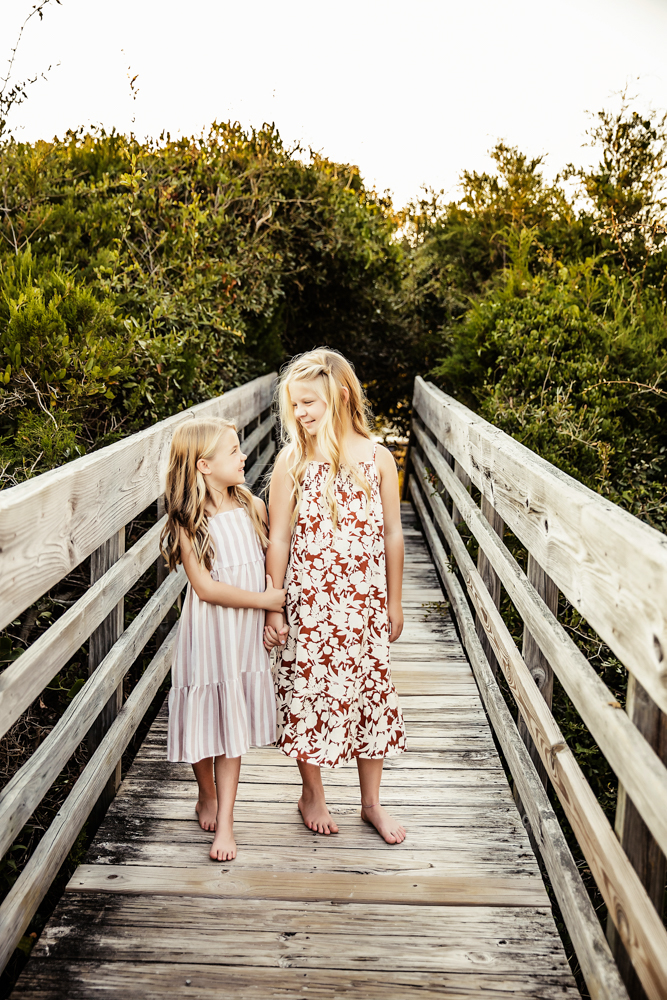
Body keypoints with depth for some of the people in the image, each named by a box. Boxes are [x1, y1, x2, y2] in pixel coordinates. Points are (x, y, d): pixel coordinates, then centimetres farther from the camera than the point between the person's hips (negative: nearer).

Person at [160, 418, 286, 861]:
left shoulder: (253, 507, 0)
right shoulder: (189, 521, -12)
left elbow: (272, 565, 9)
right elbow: (205, 587, -17)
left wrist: (275, 616, -3)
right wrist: (265, 599, -15)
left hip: (246, 631, 3)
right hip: (207, 633, -3)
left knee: (233, 723, 8)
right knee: (205, 718, 10)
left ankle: (225, 821, 17)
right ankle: (207, 794, 38)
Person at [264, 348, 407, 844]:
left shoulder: (377, 458, -2)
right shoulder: (293, 460, -6)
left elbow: (392, 534, 4)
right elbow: (278, 538, -4)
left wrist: (394, 602, 6)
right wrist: (273, 608, -5)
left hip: (365, 601, 2)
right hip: (309, 601, -1)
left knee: (371, 689, 11)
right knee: (309, 691, 9)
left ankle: (372, 802, 30)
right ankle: (313, 794, 33)